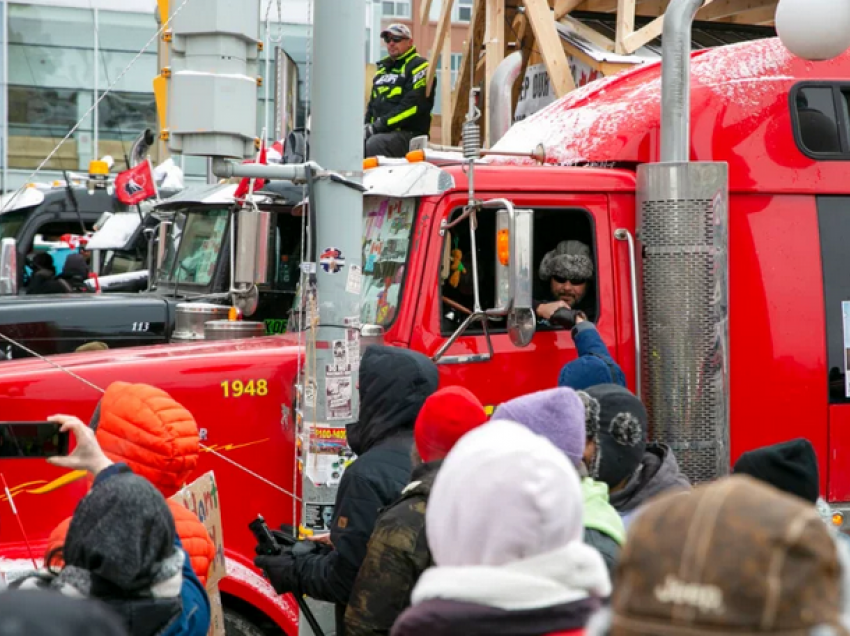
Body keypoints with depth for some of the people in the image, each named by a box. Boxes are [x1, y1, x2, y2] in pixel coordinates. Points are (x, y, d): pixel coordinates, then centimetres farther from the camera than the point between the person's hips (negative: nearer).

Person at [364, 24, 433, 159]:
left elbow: (413, 104, -13)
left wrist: (381, 124, -18)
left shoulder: (419, 66, 0)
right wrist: (367, 125, 7)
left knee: (372, 145, -35)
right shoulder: (383, 67, 26)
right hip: (379, 132, 7)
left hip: (408, 133, -7)